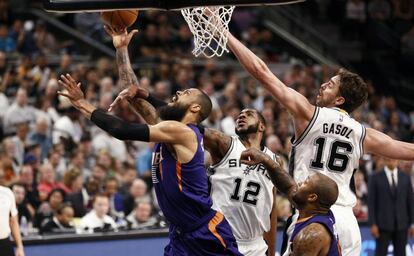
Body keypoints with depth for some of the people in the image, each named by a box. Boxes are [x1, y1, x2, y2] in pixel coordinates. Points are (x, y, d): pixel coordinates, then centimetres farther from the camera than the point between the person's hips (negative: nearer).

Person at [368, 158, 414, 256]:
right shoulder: (376, 178, 0)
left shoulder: (405, 178, 9)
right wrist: (373, 224, -9)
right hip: (383, 224, -3)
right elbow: (371, 203, -2)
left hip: (401, 224, 3)